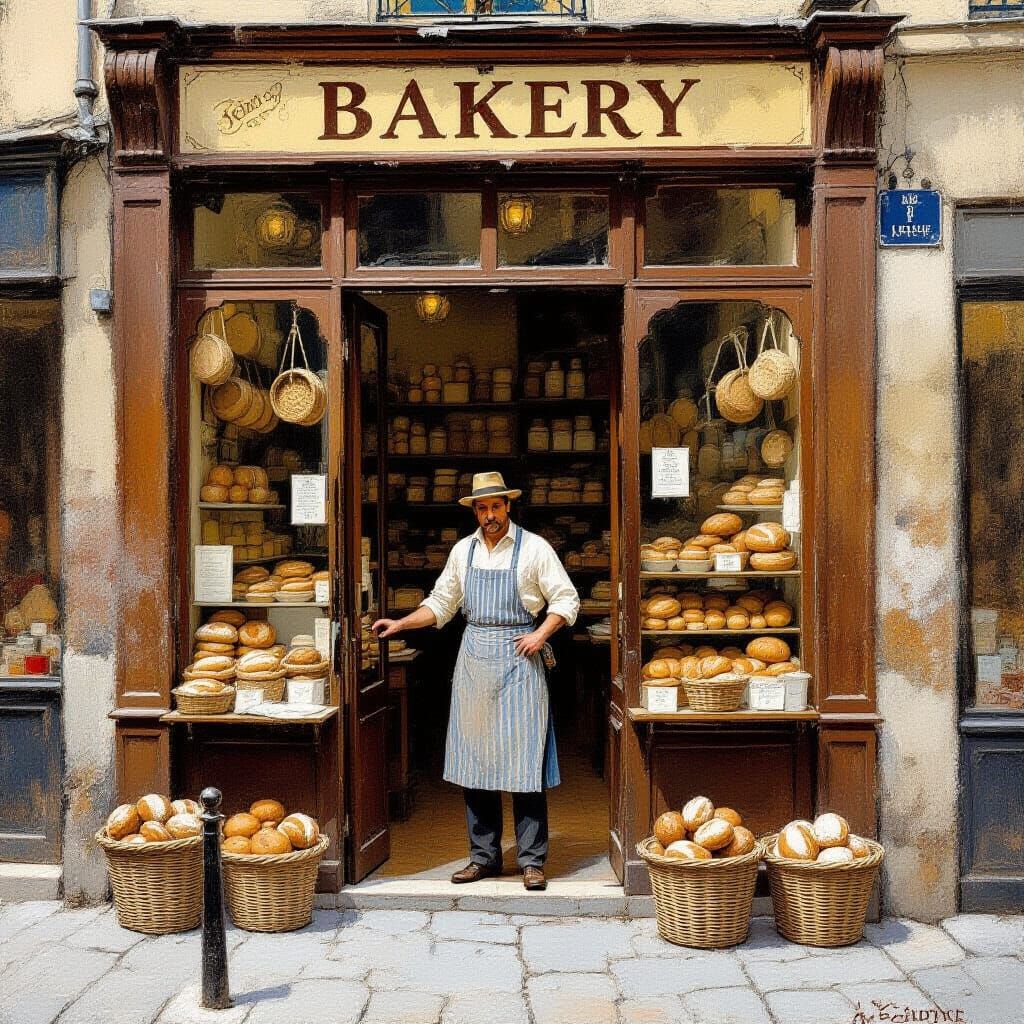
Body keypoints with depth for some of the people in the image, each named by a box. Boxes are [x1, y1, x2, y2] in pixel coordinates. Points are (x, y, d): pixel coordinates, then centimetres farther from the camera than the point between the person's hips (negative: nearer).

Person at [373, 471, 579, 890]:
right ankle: (483, 856, 16)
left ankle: (532, 860, 4)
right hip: (473, 657, 4)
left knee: (523, 760, -5)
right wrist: (401, 623, 8)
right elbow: (441, 603, 18)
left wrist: (541, 634, -13)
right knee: (474, 760, 6)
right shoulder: (463, 550, 11)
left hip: (518, 656, -4)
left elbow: (567, 599, 0)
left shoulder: (533, 548, -2)